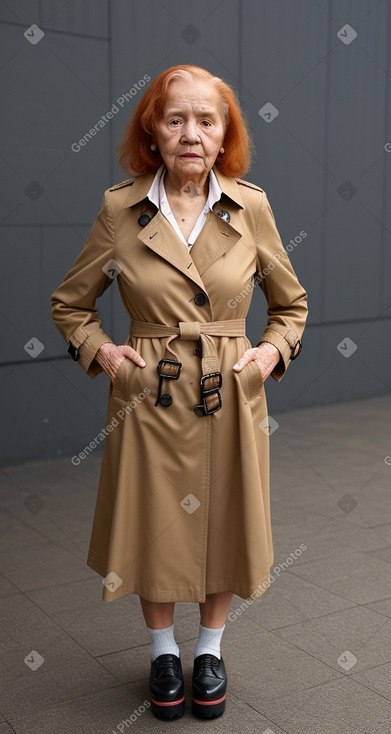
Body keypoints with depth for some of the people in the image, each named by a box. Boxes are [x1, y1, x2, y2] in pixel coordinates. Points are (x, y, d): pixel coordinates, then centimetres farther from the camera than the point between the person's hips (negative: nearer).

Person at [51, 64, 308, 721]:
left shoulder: (251, 206, -3)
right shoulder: (121, 208, -5)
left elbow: (291, 303, 10)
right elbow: (69, 303, 8)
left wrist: (272, 351, -6)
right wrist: (100, 350, -7)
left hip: (231, 399, 1)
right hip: (148, 399, 0)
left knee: (224, 526, 13)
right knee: (153, 527, 12)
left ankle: (210, 648, 40)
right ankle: (162, 649, 39)